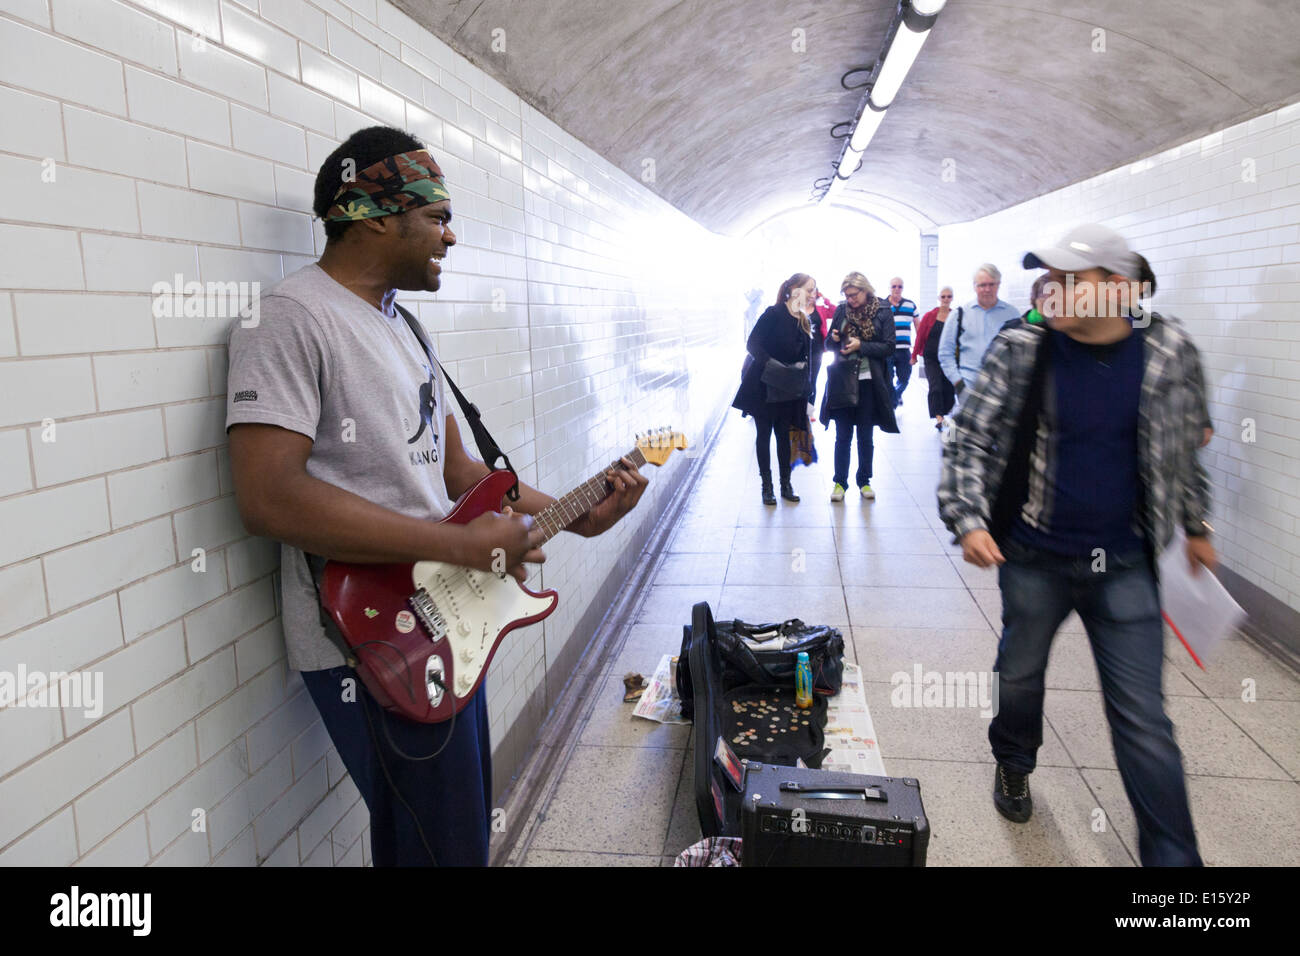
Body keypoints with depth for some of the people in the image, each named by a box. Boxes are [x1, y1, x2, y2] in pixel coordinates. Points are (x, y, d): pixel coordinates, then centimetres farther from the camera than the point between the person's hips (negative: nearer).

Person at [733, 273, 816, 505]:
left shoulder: (804, 321, 9)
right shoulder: (774, 313, -11)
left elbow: (805, 358, 11)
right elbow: (752, 344, -15)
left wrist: (806, 393, 7)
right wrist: (771, 364, -27)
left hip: (788, 390, 6)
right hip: (764, 387, -5)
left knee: (784, 434, 10)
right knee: (764, 435, 4)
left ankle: (786, 485, 18)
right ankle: (767, 486, 11)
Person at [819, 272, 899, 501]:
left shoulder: (883, 312, -1)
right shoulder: (842, 310, 5)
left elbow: (889, 347, -6)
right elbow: (828, 345, 11)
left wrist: (861, 345, -16)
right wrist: (834, 339, -11)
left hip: (868, 381, -1)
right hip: (843, 381, 1)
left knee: (865, 436, 8)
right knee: (842, 436, 4)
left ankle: (864, 481, 21)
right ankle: (840, 482, 14)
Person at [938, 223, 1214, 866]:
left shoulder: (1168, 352, -5)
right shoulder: (1019, 349, -10)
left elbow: (1183, 447, 10)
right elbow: (969, 439, -7)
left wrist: (1194, 525, 18)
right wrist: (968, 519, -19)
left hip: (1123, 565, 0)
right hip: (1033, 558, 0)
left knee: (1143, 721, 4)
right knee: (1019, 674, 20)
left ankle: (1172, 856, 21)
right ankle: (1013, 765, 51)